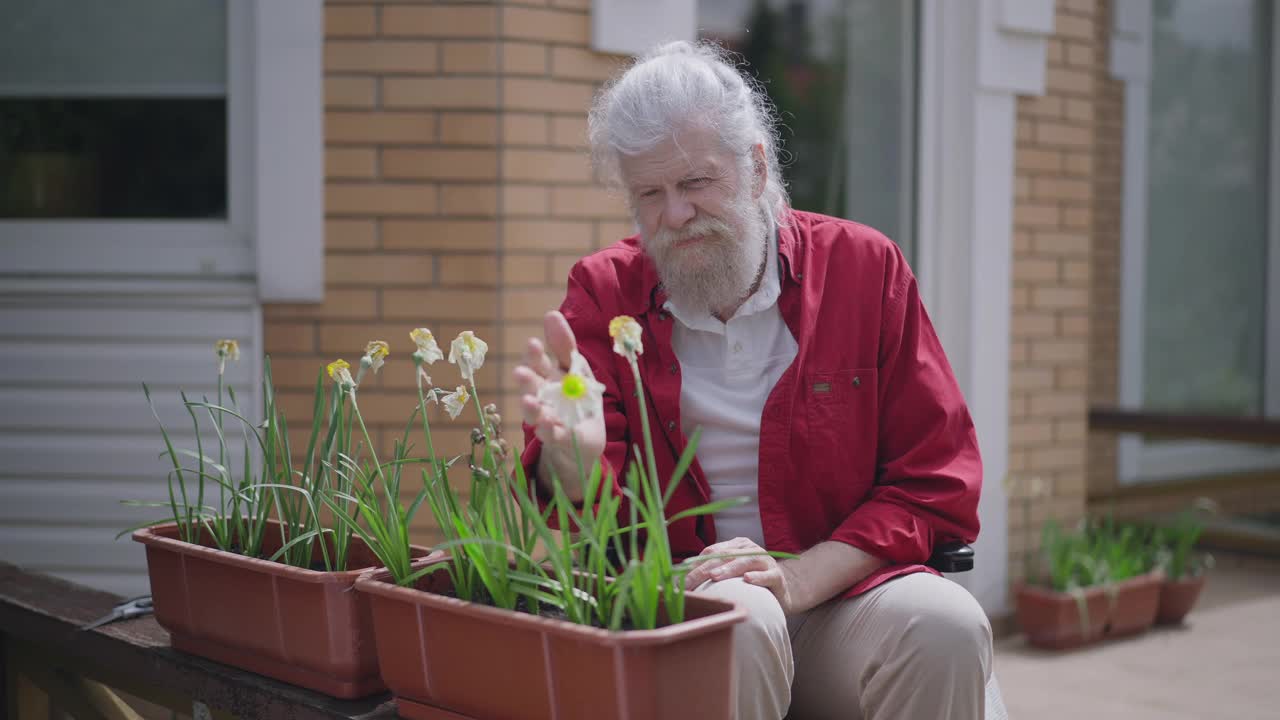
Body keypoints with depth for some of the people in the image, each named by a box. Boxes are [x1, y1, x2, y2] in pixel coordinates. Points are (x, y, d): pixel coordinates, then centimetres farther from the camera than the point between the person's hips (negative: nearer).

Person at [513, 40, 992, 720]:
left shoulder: (864, 264, 4)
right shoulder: (603, 289, 6)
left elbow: (935, 480, 1)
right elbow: (589, 508, -2)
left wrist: (801, 577, -14)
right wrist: (574, 455, -29)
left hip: (844, 589, 1)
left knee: (943, 625, -30)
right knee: (736, 616, -34)